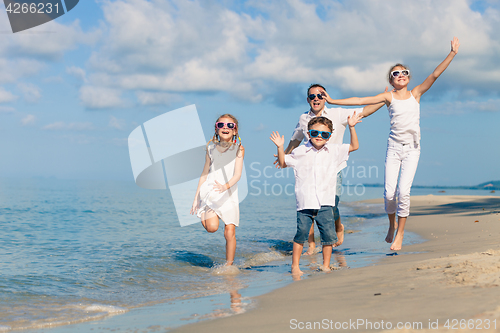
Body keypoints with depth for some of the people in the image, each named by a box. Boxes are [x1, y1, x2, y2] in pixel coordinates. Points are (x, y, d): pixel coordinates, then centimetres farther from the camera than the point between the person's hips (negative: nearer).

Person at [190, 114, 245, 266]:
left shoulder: (238, 149, -2)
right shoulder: (211, 148, 6)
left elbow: (237, 174, -13)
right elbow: (205, 174, 13)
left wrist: (226, 186, -35)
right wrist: (196, 198, 13)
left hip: (229, 195, -1)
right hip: (210, 191, 1)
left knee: (230, 232, -5)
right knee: (212, 227, -21)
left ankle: (229, 264, 12)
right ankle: (204, 217, 13)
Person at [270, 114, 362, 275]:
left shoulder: (334, 150, 9)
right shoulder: (300, 152, 7)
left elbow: (354, 146, 14)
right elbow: (283, 164, 17)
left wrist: (351, 128, 5)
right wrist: (280, 148, 3)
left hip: (325, 203, 1)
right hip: (305, 203, -1)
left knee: (329, 235, -2)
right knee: (301, 234, -2)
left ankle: (326, 265, 13)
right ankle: (295, 265, 10)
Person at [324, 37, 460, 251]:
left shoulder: (416, 93, 8)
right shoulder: (389, 97, 5)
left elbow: (435, 75, 1)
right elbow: (361, 101, 3)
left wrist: (452, 53, -7)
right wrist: (333, 101, 0)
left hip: (412, 149, 0)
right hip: (394, 147, 0)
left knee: (403, 191, -12)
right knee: (389, 192, -5)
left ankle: (400, 233, 2)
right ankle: (392, 224, 24)